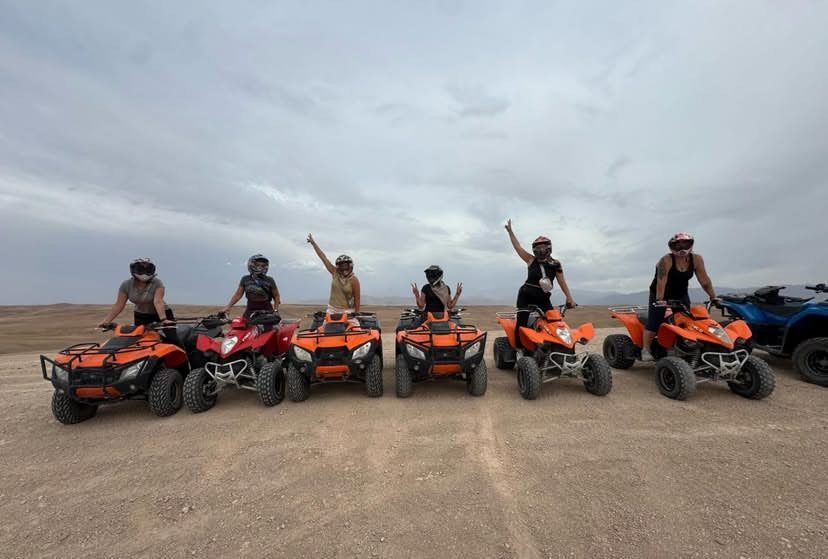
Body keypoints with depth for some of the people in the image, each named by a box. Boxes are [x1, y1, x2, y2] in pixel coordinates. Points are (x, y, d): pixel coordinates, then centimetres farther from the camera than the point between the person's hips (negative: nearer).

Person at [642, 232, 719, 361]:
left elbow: (704, 279, -4)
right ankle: (645, 350, -3)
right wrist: (660, 300, -37)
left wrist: (713, 297, -7)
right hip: (660, 294, -5)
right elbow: (661, 281, -30)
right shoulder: (666, 260, -22)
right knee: (653, 323, -10)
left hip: (681, 294, 5)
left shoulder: (696, 259, -6)